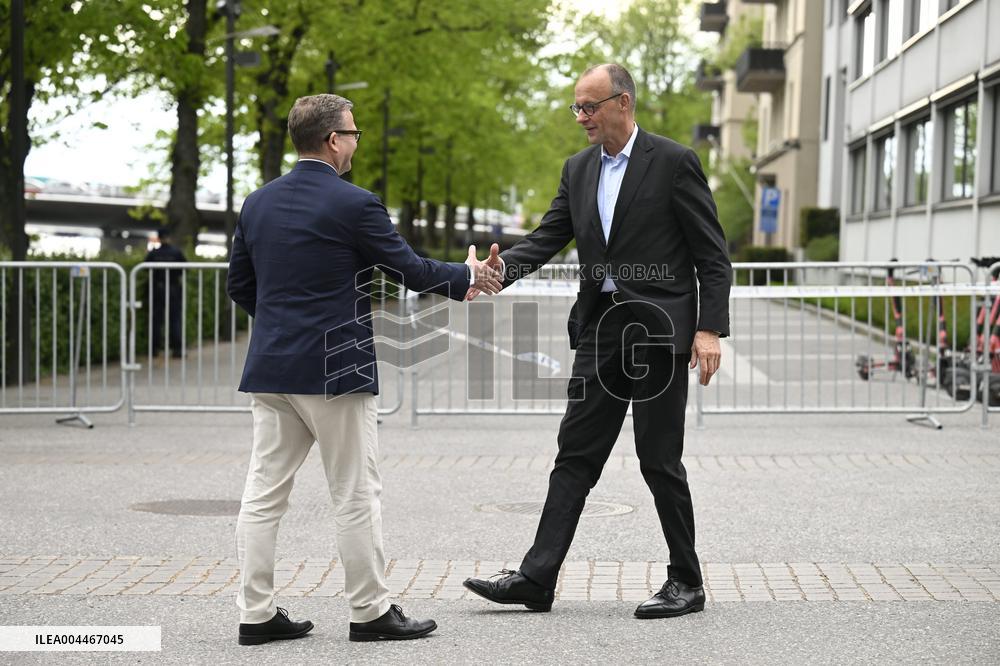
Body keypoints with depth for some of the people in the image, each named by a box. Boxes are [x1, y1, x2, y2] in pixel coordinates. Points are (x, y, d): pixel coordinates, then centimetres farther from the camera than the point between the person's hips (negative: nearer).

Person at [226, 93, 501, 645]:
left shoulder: (258, 203, 9)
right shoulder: (354, 205, -11)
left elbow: (239, 286, 15)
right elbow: (410, 269, -3)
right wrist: (469, 275, 13)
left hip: (270, 370, 7)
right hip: (335, 371, -6)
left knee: (263, 494, 7)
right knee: (356, 497, 3)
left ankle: (256, 614, 10)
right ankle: (370, 611, 11)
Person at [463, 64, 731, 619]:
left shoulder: (673, 162, -5)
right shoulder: (578, 169, 12)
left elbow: (712, 255, -6)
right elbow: (548, 237, 7)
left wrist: (709, 330, -13)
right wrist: (502, 267, -14)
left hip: (658, 331, -6)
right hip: (600, 331, 6)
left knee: (660, 461, 0)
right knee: (575, 455, 5)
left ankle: (686, 583, 13)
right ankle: (536, 577, 6)